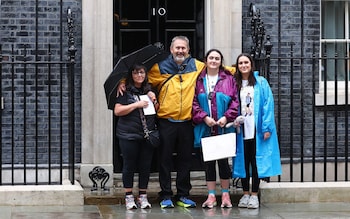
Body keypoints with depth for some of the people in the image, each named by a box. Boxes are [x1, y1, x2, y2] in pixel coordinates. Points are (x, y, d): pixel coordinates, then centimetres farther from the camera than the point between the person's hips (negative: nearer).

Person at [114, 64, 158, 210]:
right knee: (129, 165, 3)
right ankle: (129, 197, 11)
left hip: (148, 135, 4)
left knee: (145, 165, 5)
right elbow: (117, 111, -9)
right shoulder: (125, 91, -1)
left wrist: (154, 101, 2)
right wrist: (136, 105, -14)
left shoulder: (149, 90, 14)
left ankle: (143, 196, 14)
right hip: (128, 134, -4)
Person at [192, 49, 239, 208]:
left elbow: (235, 100, 0)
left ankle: (225, 195, 15)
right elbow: (194, 101, 1)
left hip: (223, 128, -1)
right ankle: (211, 196, 12)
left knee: (223, 161, 4)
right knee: (208, 161, 6)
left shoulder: (228, 79, 4)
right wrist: (204, 117, -11)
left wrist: (226, 117, -11)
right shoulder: (199, 80, 5)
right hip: (205, 128, 1)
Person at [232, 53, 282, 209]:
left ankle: (254, 195, 7)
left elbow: (268, 104, -5)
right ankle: (245, 194, 14)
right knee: (243, 160, 6)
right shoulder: (235, 84, 9)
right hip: (241, 129, 3)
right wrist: (234, 120, -5)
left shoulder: (261, 82, 0)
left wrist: (267, 127, -11)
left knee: (256, 160, 0)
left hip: (256, 128, -3)